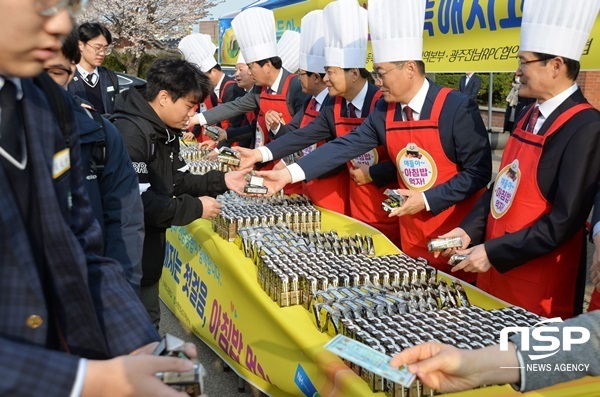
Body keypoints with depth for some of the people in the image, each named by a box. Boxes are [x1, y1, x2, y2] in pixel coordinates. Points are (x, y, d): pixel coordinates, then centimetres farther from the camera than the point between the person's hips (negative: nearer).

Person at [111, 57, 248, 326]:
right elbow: (138, 202, -29)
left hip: (150, 248, 9)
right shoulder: (130, 133, -24)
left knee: (149, 323, 21)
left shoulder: (165, 131, 8)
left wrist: (222, 181, 1)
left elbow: (177, 180, 13)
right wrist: (195, 208, -21)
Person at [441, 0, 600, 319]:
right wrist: (470, 231, 0)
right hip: (495, 269, 7)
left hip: (540, 287, -7)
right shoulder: (530, 115, 6)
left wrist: (493, 252, -19)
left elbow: (565, 221, -22)